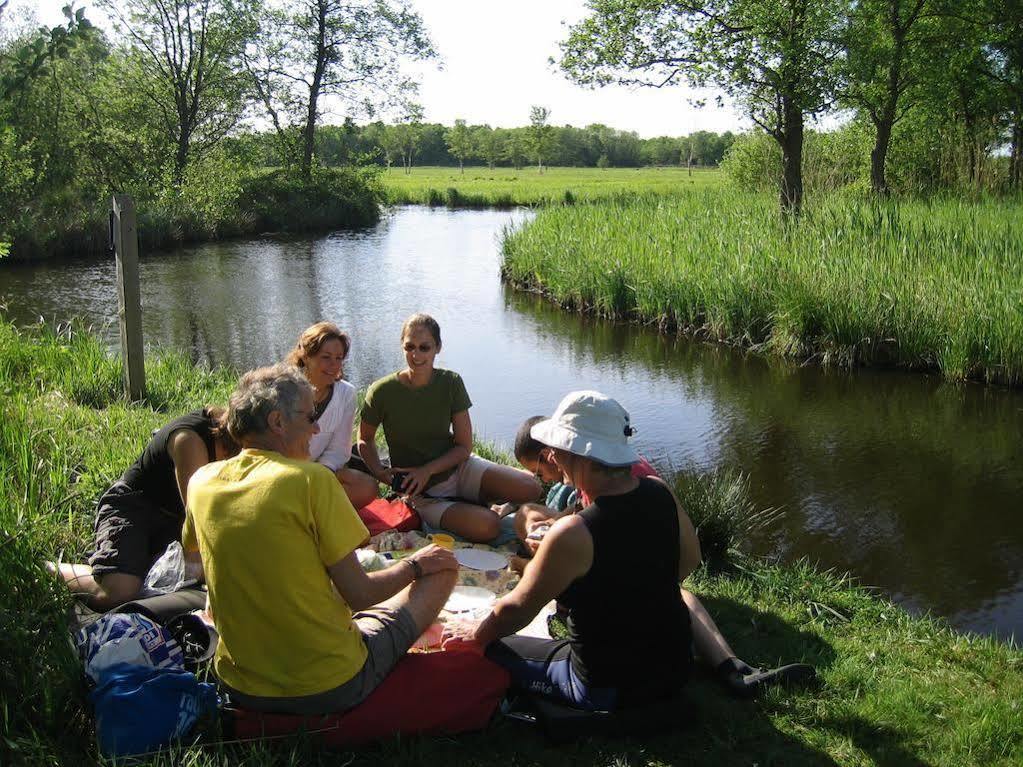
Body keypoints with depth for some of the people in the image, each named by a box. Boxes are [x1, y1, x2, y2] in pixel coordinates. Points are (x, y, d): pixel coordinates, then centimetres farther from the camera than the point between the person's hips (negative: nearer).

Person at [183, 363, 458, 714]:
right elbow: (359, 595, -15)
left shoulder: (201, 481, -2)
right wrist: (415, 565, 3)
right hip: (331, 688, -6)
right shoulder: (312, 479, -19)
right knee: (442, 569, 9)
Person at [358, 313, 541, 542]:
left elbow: (464, 447, -5)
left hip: (459, 468, 3)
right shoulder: (382, 392, -13)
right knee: (486, 526, -29)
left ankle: (476, 501, 8)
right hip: (423, 493, -3)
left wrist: (426, 470, -19)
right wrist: (379, 471, -15)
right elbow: (365, 440, 4)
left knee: (530, 488, -19)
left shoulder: (450, 383, -7)